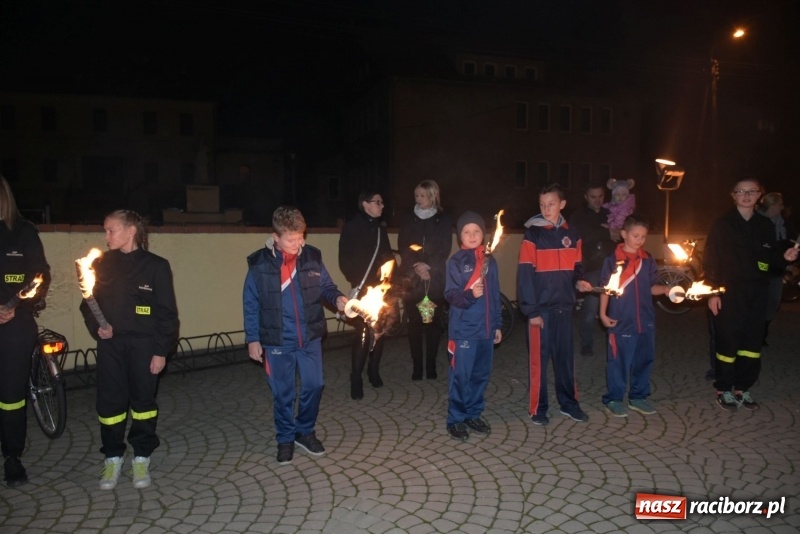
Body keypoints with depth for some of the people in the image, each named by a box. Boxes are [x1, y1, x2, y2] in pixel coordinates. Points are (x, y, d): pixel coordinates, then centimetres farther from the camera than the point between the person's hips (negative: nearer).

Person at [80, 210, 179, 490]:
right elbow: (88, 303, 12)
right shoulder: (101, 264, 5)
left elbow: (166, 312, -6)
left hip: (143, 345, -3)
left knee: (143, 400, 7)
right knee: (109, 401, 7)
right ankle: (112, 458, 23)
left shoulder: (155, 265, -7)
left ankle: (141, 458, 21)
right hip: (110, 345, 3)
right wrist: (96, 327, -8)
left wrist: (162, 350, -8)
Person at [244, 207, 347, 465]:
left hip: (310, 338, 2)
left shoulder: (312, 257, -5)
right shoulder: (259, 264, -9)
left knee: (314, 385, 9)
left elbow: (326, 287, 7)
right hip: (277, 342, -2)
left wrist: (337, 298, -14)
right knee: (283, 393, 10)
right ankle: (285, 438, 30)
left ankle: (305, 431, 32)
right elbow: (251, 304, -2)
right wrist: (252, 339, -2)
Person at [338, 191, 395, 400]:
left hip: (381, 288, 6)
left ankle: (374, 371, 23)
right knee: (363, 333, -8)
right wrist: (356, 281, -14)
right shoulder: (352, 228, -3)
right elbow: (344, 260, -7)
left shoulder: (380, 229, 14)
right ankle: (356, 380, 2)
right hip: (363, 289, -5)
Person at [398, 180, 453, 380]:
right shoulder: (408, 219, 10)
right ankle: (417, 367, 7)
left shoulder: (443, 220, 5)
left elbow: (444, 250, -1)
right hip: (411, 278, 1)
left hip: (435, 278, -1)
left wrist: (428, 267, -14)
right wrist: (416, 266, -13)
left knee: (433, 321, 0)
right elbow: (403, 247, 2)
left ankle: (431, 366, 10)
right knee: (414, 322, 0)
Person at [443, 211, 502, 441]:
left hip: (486, 328, 5)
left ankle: (474, 414, 28)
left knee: (481, 375, 13)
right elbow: (451, 295, -13)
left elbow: (495, 296, 13)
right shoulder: (456, 261, -6)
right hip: (463, 329, -5)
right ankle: (456, 419, 13)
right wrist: (470, 295, -31)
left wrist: (497, 324, 14)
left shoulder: (490, 261, 9)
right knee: (460, 376, 0)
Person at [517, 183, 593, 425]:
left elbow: (576, 266, 16)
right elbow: (525, 274, -11)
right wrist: (531, 310, -15)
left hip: (564, 306, 5)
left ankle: (569, 403, 28)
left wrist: (579, 281, -7)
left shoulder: (571, 234, 7)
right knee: (539, 357, 4)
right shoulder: (532, 234, -8)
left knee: (565, 356, 14)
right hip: (541, 307, -4)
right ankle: (538, 408, 15)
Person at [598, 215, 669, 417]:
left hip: (645, 320, 5)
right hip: (621, 321, -5)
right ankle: (613, 399, 16)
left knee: (644, 360, 13)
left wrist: (665, 289, -10)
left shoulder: (648, 260, 7)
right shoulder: (613, 260, -6)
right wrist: (603, 313, -7)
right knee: (618, 361, 3)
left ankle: (638, 397, 28)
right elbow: (606, 288, -3)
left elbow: (651, 287, 9)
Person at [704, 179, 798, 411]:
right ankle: (724, 390, 14)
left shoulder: (765, 225, 9)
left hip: (756, 293, 5)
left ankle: (742, 388, 22)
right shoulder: (722, 225, -4)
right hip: (729, 293, -4)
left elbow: (770, 257, 15)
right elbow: (711, 260, -8)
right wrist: (712, 292, -13)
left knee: (753, 342, 9)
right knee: (728, 341, 1)